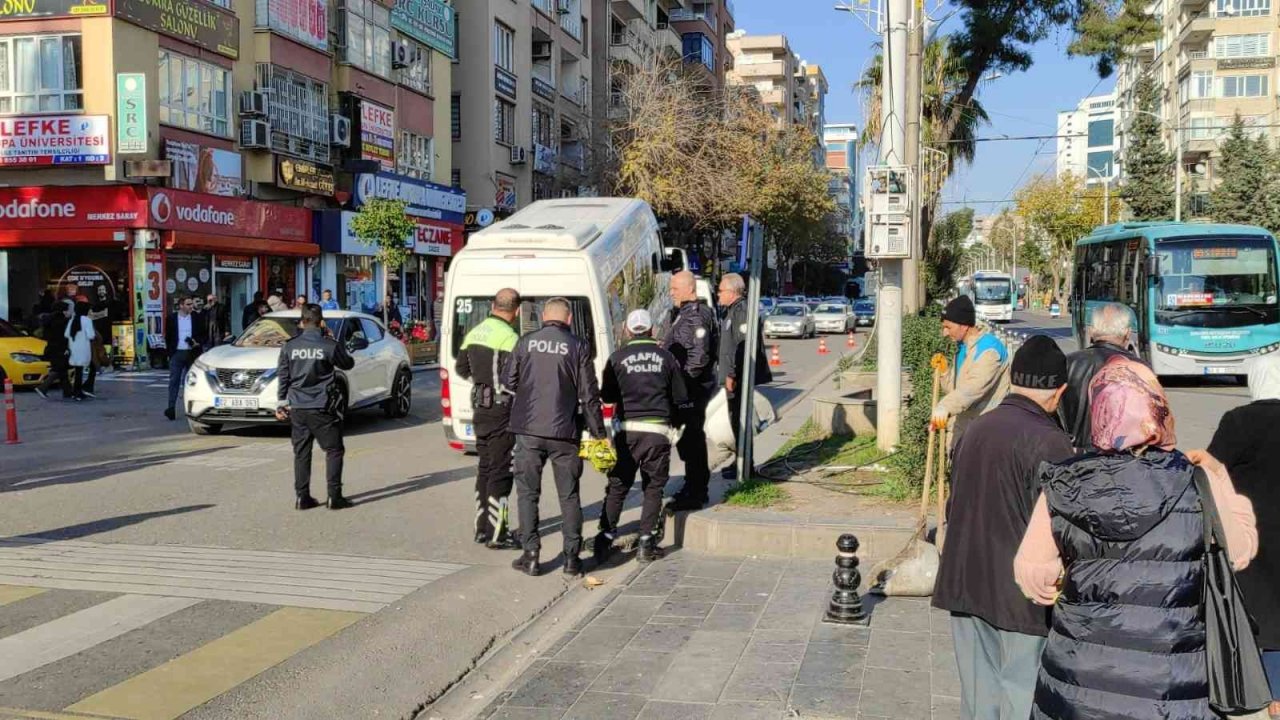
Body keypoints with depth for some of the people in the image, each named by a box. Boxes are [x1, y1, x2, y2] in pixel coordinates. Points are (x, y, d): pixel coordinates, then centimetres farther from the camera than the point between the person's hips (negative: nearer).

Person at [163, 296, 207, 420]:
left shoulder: (197, 318, 5)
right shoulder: (172, 319, 4)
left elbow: (205, 334, 9)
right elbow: (167, 337, 8)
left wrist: (198, 342, -9)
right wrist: (170, 352, 1)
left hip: (192, 353, 1)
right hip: (177, 353, -1)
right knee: (174, 381, -5)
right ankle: (171, 408, -9)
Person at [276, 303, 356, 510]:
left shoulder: (289, 346, 2)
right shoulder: (329, 346, -9)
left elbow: (283, 377, 6)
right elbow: (348, 364, 7)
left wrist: (282, 403, 14)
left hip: (297, 408, 4)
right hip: (321, 408, -4)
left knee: (301, 452, 12)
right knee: (334, 451, 4)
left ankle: (302, 497, 12)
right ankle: (334, 496, -1)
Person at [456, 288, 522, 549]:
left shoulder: (475, 333, 10)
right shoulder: (509, 337, -17)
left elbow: (462, 369, 19)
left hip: (480, 408, 8)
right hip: (502, 409, -8)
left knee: (485, 468, 17)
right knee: (500, 472, -3)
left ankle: (482, 528, 24)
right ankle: (496, 535, 0)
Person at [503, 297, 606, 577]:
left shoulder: (525, 343, 1)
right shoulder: (578, 347, -3)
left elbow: (508, 382, 8)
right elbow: (589, 394, -3)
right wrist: (598, 433, 4)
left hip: (528, 429, 1)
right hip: (564, 431, 0)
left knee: (527, 493, 10)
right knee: (569, 495, 11)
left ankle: (531, 556, 8)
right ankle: (572, 557, 12)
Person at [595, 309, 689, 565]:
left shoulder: (618, 357, 0)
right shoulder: (666, 357, 3)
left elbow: (607, 396, 5)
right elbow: (680, 397, 5)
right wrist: (675, 421, 23)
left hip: (627, 429, 0)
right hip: (658, 430, 0)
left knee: (617, 486, 9)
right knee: (653, 488, 9)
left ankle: (605, 538, 4)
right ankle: (646, 545, 8)